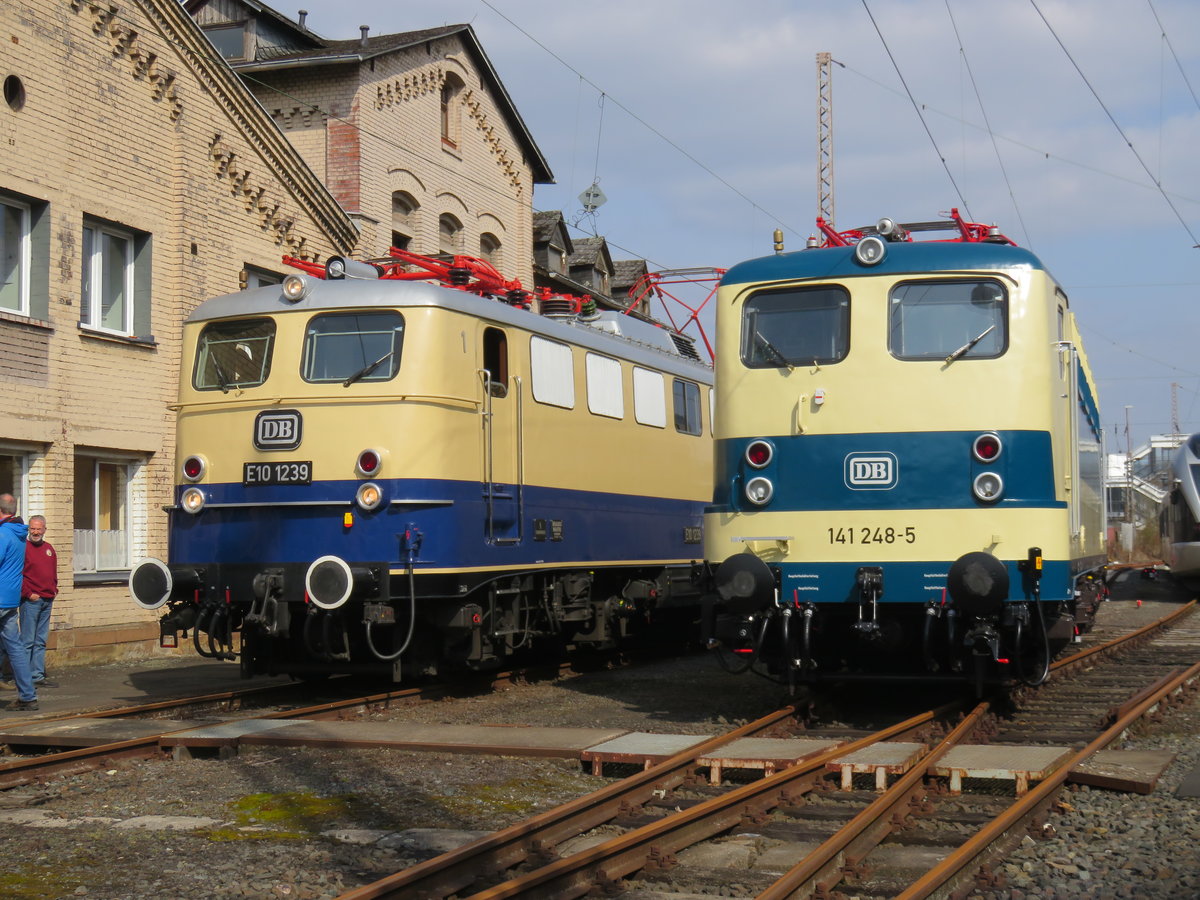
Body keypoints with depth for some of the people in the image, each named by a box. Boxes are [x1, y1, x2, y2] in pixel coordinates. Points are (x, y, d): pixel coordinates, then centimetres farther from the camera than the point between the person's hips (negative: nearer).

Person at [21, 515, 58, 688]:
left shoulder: (49, 548, 15)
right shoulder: (23, 546, -6)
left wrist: (54, 589, 11)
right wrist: (28, 594, -13)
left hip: (47, 601, 7)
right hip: (30, 601, -7)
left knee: (41, 641, 10)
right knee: (27, 641, -5)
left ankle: (38, 676, 15)